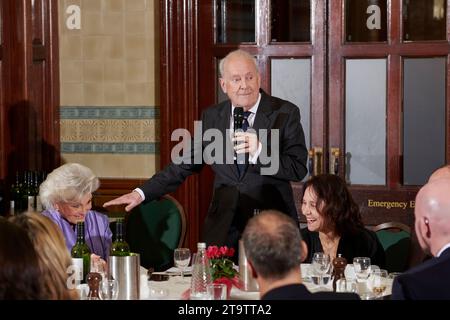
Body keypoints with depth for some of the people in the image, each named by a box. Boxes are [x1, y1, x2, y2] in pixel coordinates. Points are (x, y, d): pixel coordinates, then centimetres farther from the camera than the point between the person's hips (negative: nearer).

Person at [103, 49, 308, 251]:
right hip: (224, 227, 3)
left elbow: (298, 169, -8)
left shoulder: (285, 113, -2)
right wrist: (142, 193, 4)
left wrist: (259, 151, -23)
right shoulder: (211, 117, 9)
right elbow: (184, 165, 12)